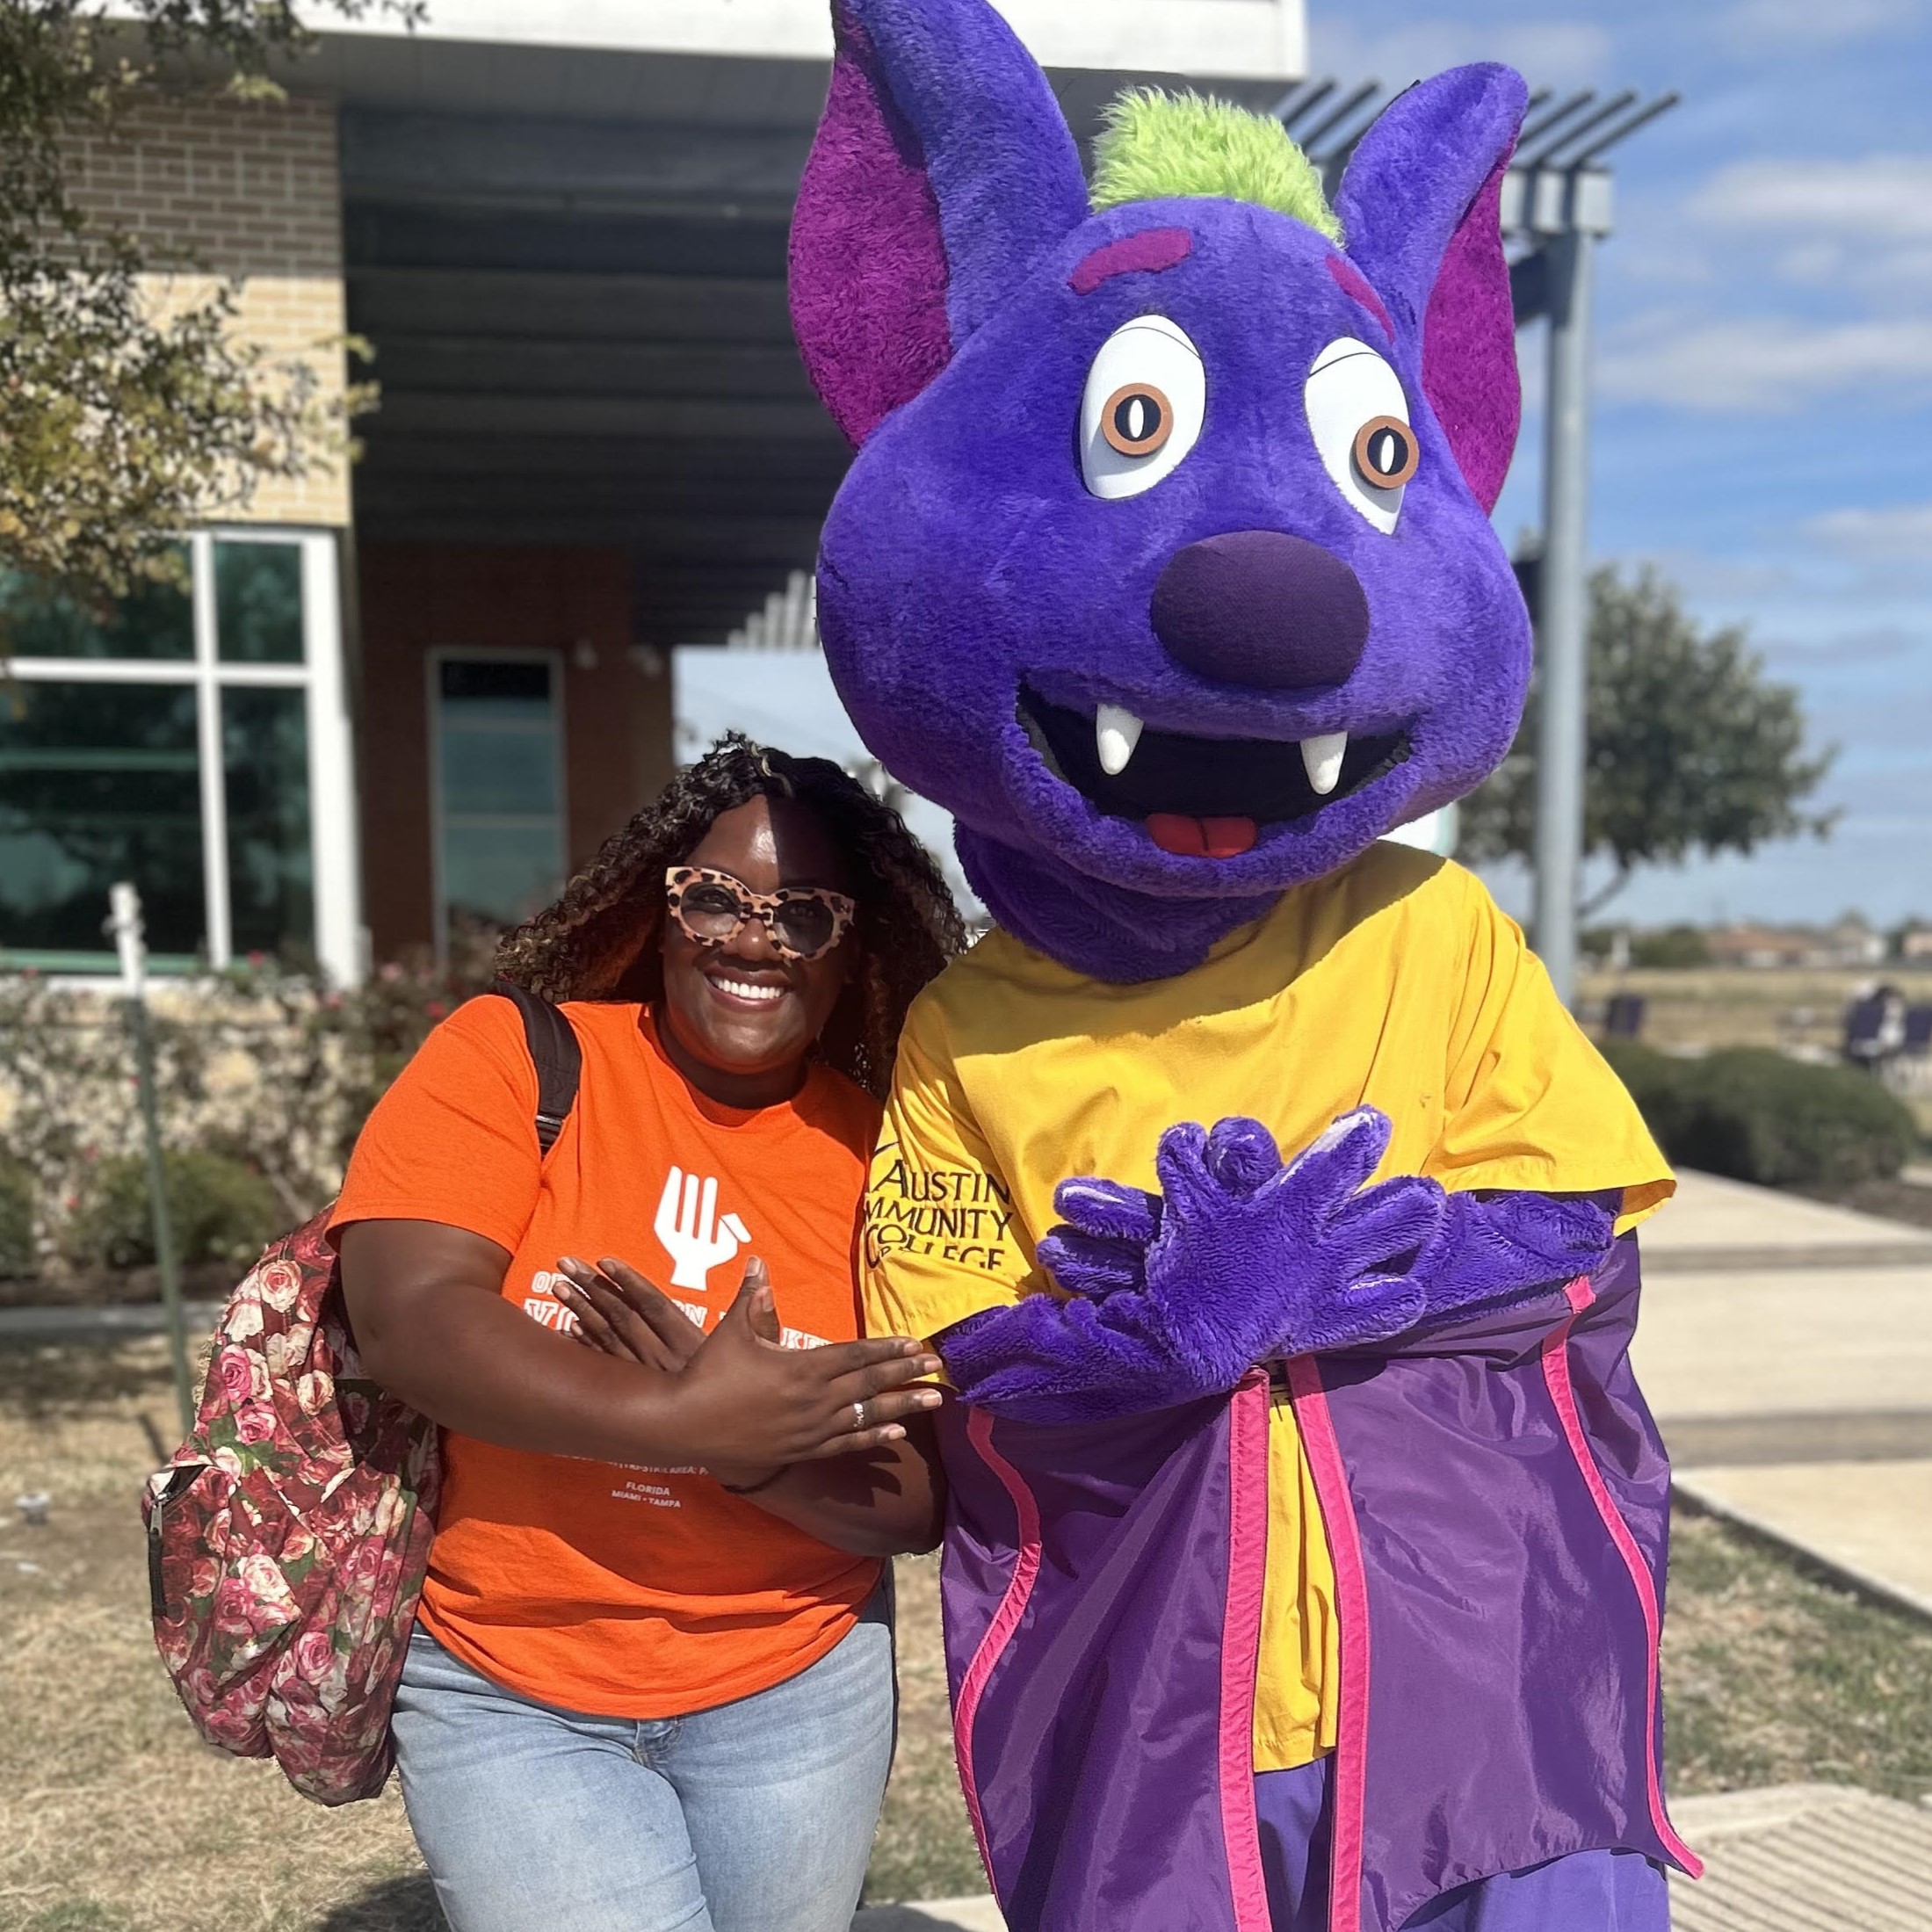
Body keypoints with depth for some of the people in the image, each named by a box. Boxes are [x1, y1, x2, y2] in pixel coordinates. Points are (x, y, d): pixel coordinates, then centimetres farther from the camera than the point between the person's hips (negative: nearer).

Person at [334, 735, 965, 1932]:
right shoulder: (511, 1058, -8)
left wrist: (751, 1447, -26)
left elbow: (918, 1505, -7)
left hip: (798, 1690, 2)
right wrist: (678, 1424, -30)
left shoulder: (882, 1149, -5)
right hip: (508, 1689, -2)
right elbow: (408, 1317, -21)